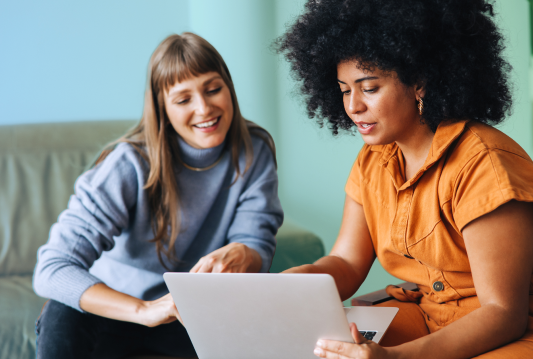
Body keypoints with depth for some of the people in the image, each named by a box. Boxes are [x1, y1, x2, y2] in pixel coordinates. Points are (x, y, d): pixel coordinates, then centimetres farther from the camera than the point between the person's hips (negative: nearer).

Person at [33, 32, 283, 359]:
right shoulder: (131, 164, -20)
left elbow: (258, 245, -10)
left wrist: (241, 256, -37)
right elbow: (52, 270, -29)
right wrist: (144, 310, -45)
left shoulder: (254, 153, -7)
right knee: (65, 316, -35)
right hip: (118, 309, -2)